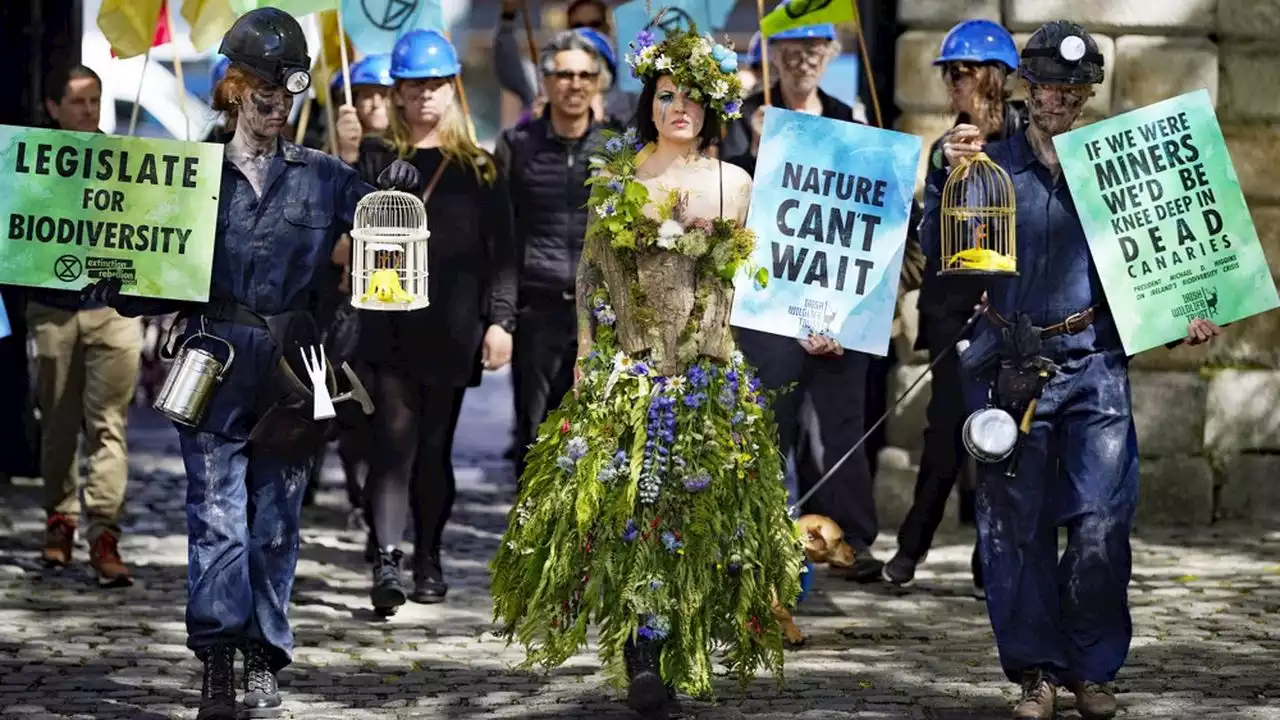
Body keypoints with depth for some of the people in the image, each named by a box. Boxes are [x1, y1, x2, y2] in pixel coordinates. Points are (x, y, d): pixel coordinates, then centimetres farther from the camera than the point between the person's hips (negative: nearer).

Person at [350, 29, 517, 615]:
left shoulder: (478, 168, 9)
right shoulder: (377, 158, 10)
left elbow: (502, 250, 6)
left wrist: (500, 320, -2)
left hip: (452, 326, 1)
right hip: (389, 322, -1)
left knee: (436, 444, 8)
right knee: (395, 437, -12)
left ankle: (428, 560, 19)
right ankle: (387, 560, -21)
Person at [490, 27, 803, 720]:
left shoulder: (734, 184, 7)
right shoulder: (617, 175, 5)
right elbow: (591, 271, 6)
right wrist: (585, 355, 0)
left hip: (709, 375, 1)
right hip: (625, 370, -1)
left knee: (692, 509, 0)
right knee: (621, 501, -8)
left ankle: (667, 655, 7)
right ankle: (642, 661, -4)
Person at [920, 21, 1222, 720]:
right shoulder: (992, 163, 5)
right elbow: (938, 253, -1)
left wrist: (1186, 313, -5)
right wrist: (946, 177, -13)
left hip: (1095, 363, 0)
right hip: (1013, 365, 0)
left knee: (1101, 525, -6)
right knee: (1017, 525, 3)